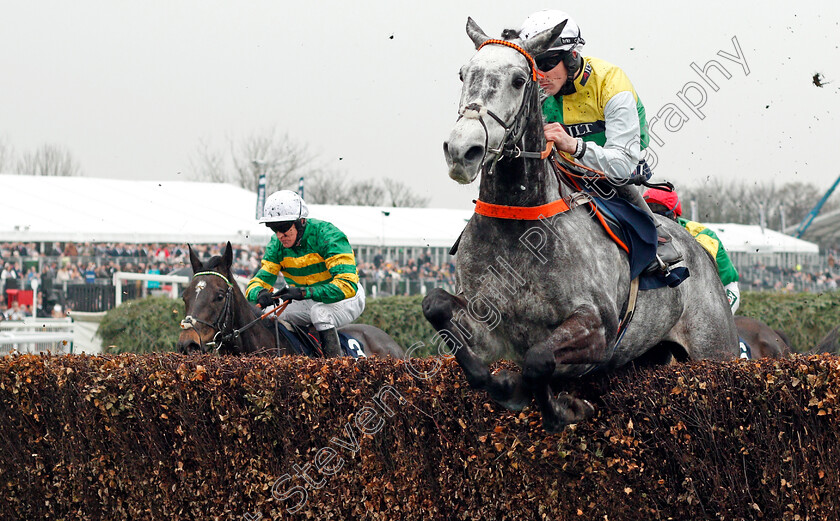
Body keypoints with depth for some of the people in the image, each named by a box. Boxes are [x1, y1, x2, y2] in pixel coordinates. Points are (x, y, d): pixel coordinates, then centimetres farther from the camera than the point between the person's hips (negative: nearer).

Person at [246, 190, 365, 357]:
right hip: (307, 303, 6)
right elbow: (260, 279, -8)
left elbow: (347, 285, -37)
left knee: (320, 310, -37)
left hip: (346, 300, -6)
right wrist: (260, 293, -36)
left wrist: (304, 292, -48)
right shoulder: (277, 245, -7)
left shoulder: (328, 236, -27)